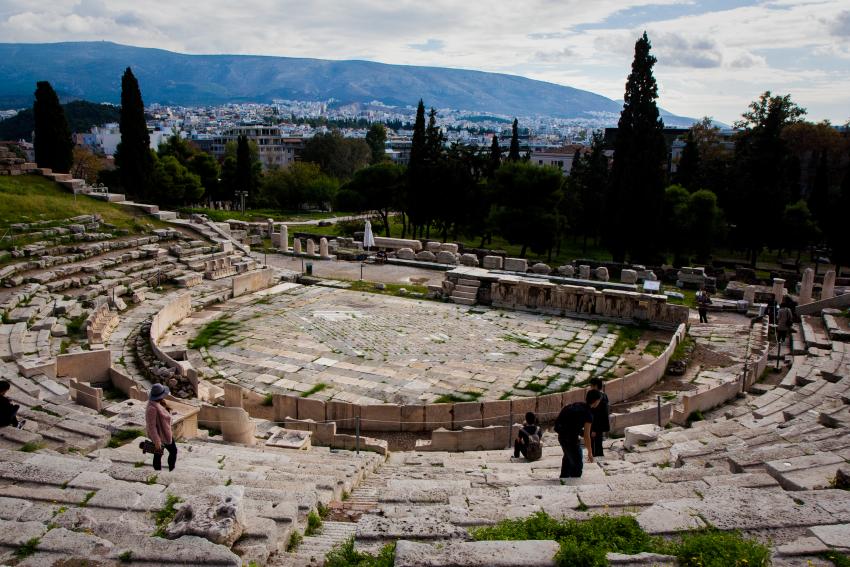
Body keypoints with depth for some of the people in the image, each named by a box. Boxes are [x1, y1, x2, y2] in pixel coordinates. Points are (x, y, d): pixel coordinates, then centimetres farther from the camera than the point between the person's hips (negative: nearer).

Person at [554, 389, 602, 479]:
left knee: (568, 457, 31)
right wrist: (590, 453, -8)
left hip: (562, 435, 9)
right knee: (577, 464, 1)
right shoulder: (588, 414, -19)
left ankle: (564, 477, 49)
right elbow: (586, 436, -17)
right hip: (570, 438, -9)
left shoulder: (578, 405, 4)